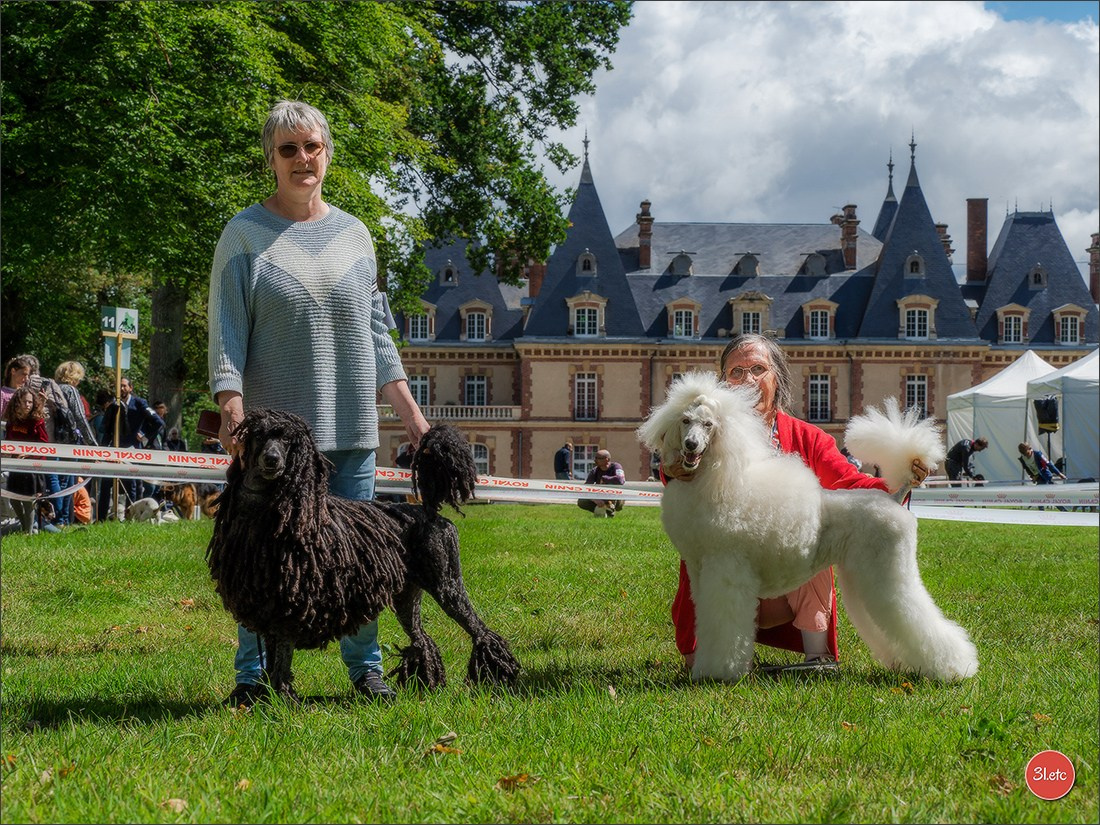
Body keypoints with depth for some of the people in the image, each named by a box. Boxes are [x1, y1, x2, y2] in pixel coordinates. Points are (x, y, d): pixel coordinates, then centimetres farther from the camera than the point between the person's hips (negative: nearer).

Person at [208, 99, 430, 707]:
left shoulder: (353, 234, 13)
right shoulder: (245, 234, 2)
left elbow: (375, 332, 16)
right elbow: (226, 331, -3)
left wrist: (409, 411, 10)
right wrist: (231, 409, -16)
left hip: (351, 426, 3)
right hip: (274, 426, -3)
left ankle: (365, 667, 14)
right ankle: (252, 675, 7)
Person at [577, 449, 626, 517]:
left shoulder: (615, 467, -17)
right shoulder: (594, 471, -5)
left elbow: (620, 481, -37)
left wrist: (604, 479, -22)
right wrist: (595, 500, -32)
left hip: (617, 501, -4)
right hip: (601, 501, 4)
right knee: (581, 502, -17)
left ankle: (611, 507, -16)